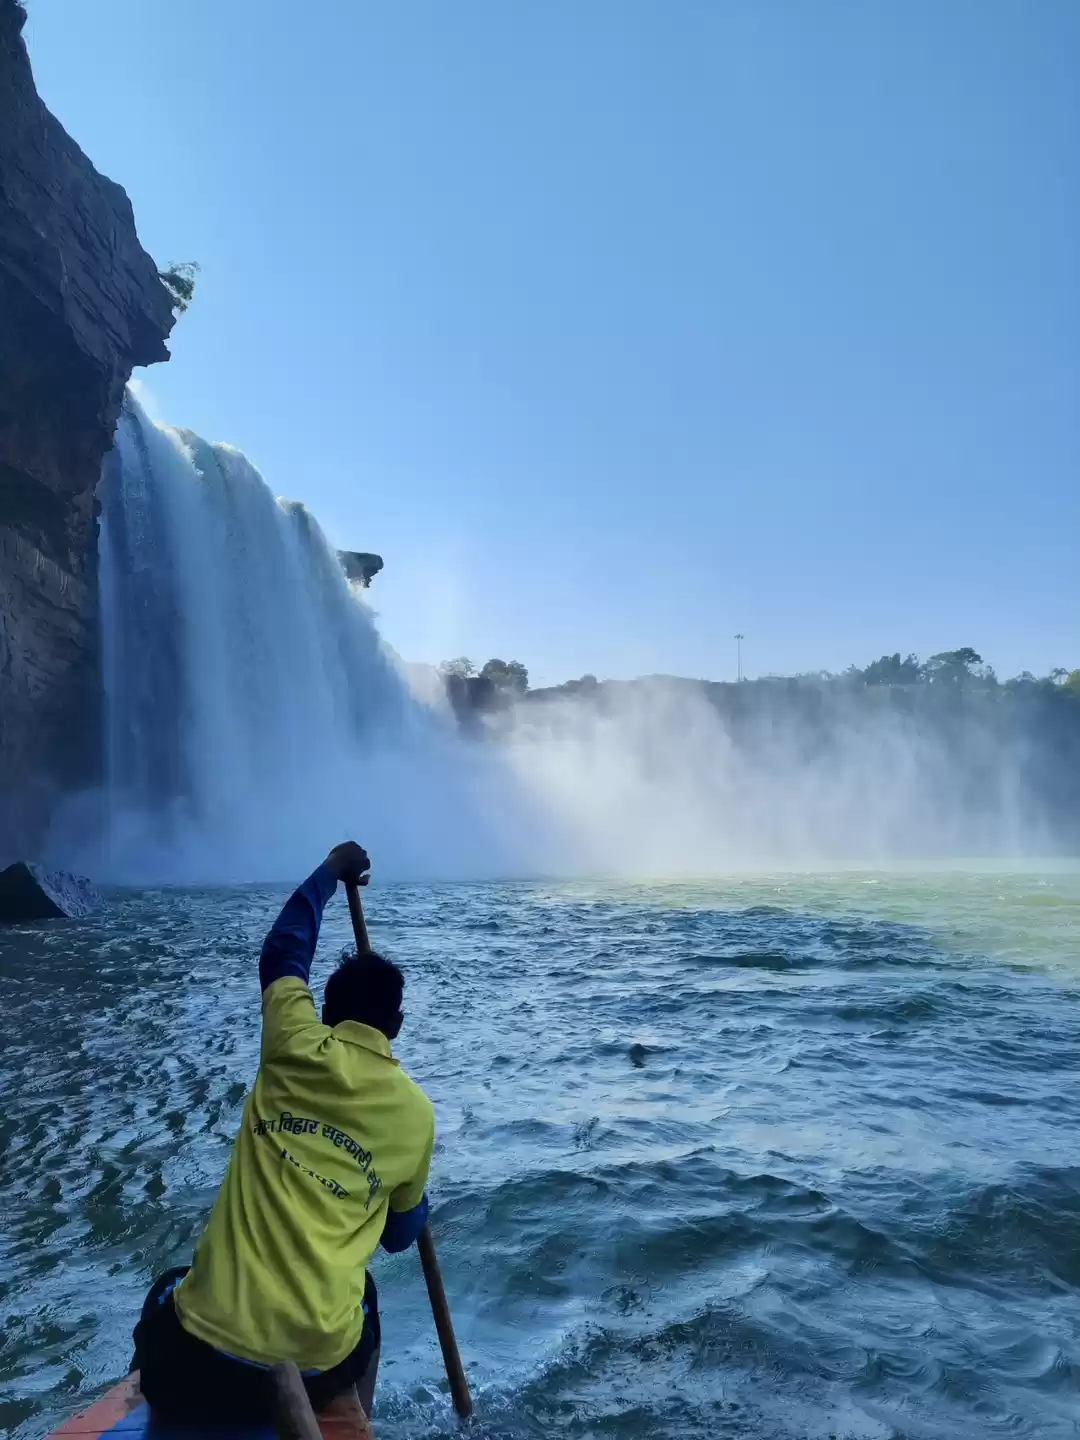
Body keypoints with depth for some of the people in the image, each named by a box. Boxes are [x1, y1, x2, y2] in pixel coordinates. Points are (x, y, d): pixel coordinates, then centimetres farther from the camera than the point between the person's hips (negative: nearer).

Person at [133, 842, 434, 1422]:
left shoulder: (295, 1050, -5)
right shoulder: (416, 1112, 0)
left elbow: (283, 950, 15)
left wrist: (331, 870, 27)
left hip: (193, 1361, 0)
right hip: (316, 1370, 1)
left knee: (169, 1288, 34)